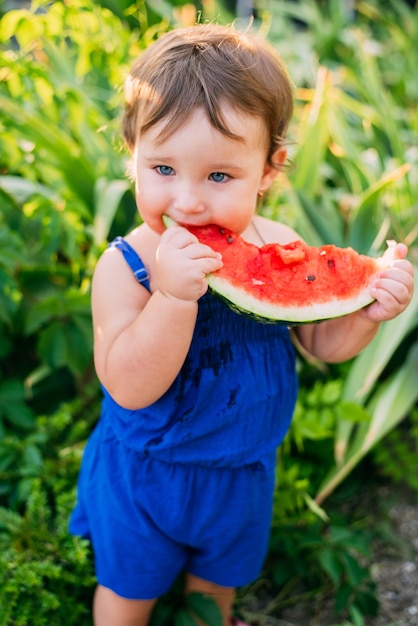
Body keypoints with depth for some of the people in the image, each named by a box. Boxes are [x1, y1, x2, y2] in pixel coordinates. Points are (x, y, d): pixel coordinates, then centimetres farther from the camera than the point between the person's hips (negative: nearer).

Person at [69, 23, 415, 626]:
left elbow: (321, 341, -5)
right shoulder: (125, 266, -27)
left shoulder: (282, 248, -16)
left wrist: (369, 309, -26)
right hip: (144, 476, -3)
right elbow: (129, 388, -34)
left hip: (244, 469, 4)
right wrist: (174, 296, -47)